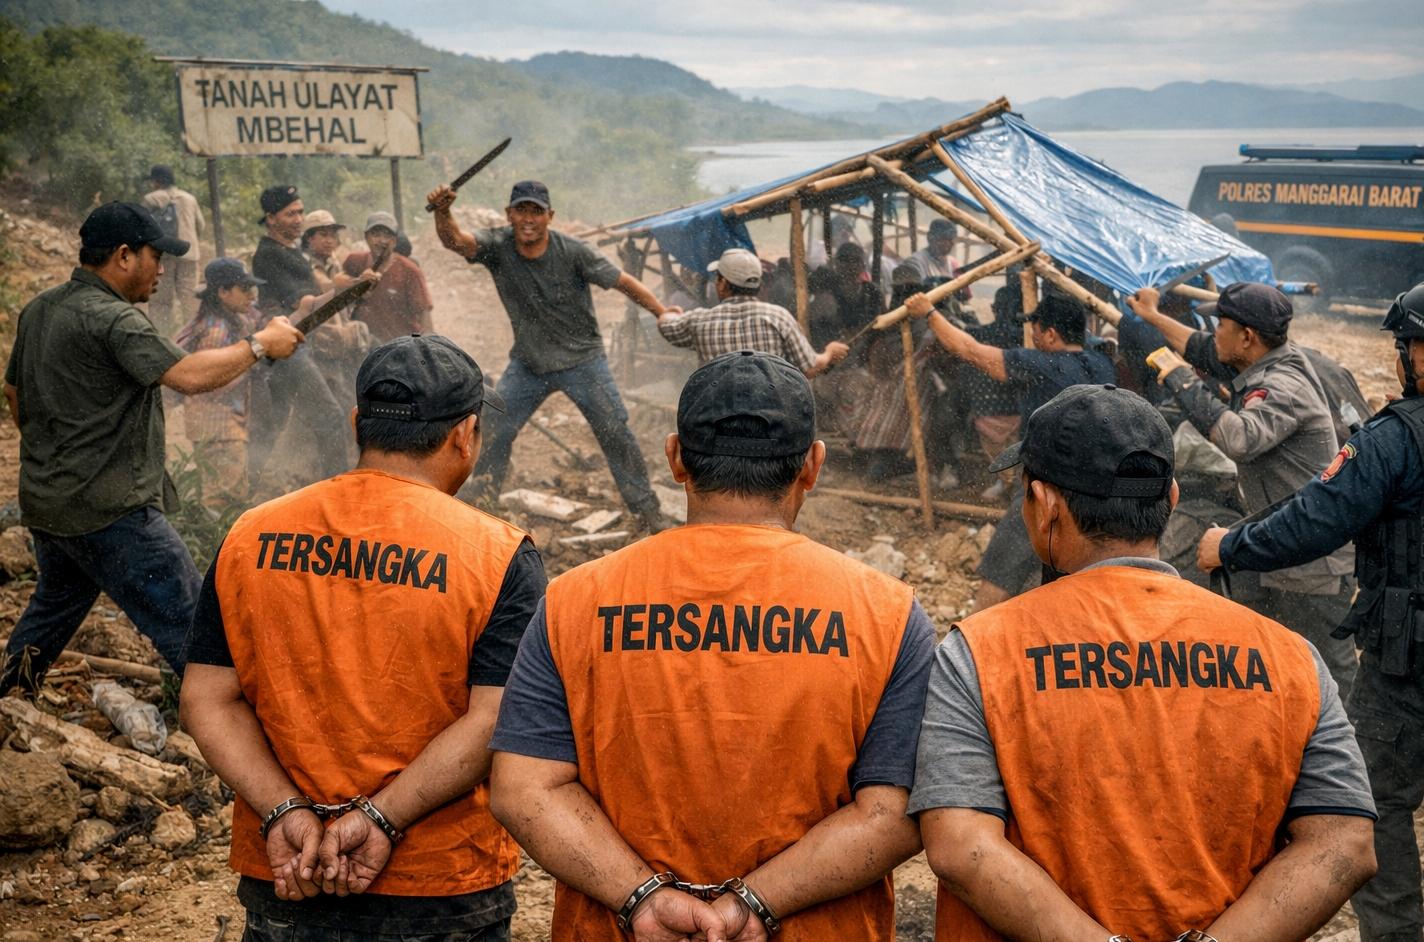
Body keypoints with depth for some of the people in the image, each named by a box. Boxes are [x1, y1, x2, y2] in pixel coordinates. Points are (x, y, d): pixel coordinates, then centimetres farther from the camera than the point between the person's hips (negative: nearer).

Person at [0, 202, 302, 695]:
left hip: (42, 501, 10)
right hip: (109, 511, -9)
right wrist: (260, 342, -17)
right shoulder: (112, 318, -18)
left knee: (54, 603, 28)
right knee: (188, 625, -4)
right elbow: (190, 375, -29)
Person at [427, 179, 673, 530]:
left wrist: (663, 313, -19)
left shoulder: (573, 252, -17)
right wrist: (442, 213, -53)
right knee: (494, 432, 1)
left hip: (582, 359, -2)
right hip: (527, 364, 2)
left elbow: (623, 281, -11)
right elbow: (455, 240, -31)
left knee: (615, 433, -2)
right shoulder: (497, 247, -13)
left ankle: (647, 511, 13)